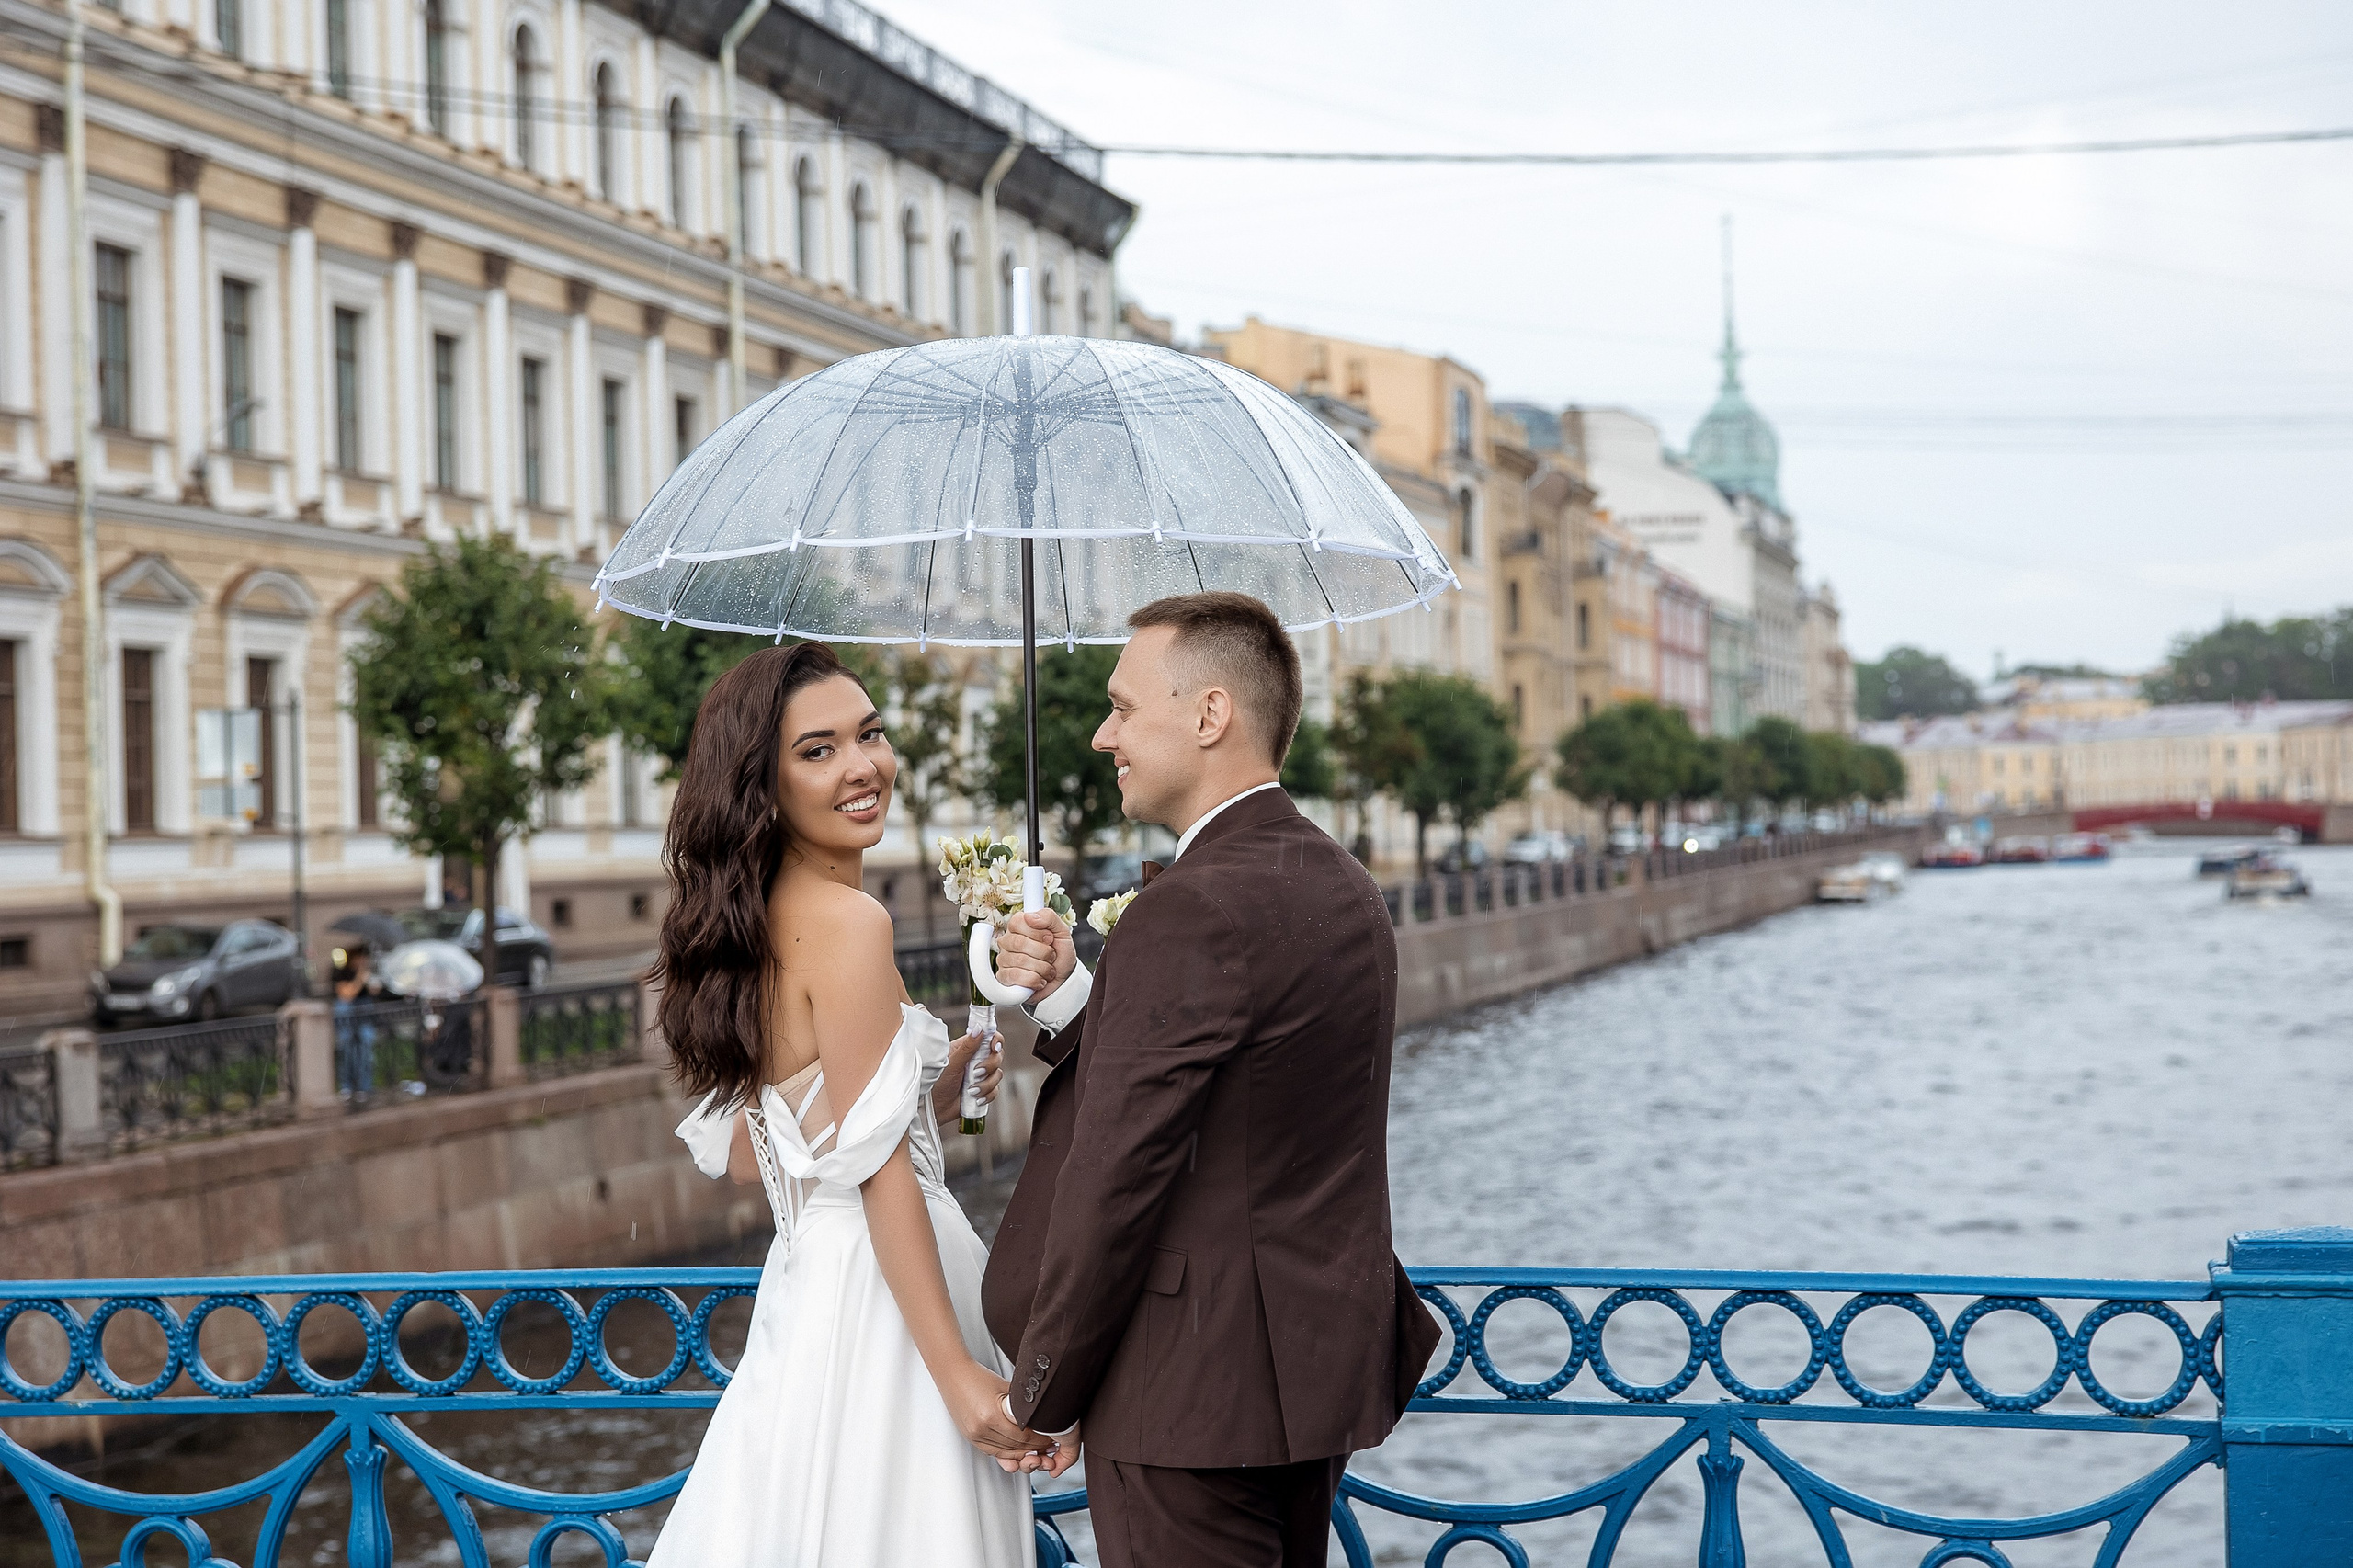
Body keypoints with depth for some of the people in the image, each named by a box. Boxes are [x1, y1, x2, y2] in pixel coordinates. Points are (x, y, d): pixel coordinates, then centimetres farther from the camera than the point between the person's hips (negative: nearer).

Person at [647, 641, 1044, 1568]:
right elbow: (880, 1169, -19)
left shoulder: (749, 927, 11)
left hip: (799, 1287, 9)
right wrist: (961, 1376, -18)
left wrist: (950, 1072, 17)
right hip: (879, 1313, -9)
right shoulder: (848, 920, -15)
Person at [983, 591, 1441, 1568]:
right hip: (1323, 1371, 10)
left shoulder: (1191, 910, -19)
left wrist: (1043, 1395, -10)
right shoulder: (1343, 886, 10)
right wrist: (1067, 996, 1)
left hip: (1198, 1393, -10)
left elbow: (1116, 1175, -19)